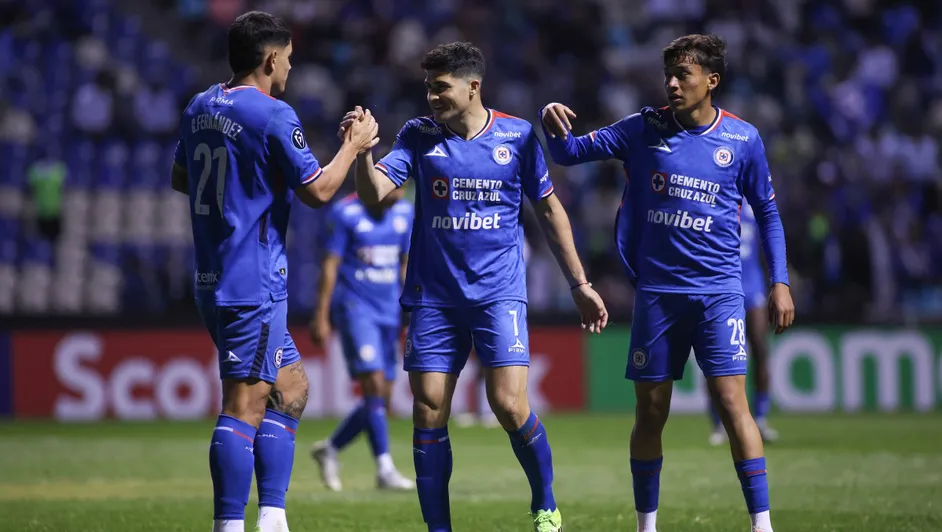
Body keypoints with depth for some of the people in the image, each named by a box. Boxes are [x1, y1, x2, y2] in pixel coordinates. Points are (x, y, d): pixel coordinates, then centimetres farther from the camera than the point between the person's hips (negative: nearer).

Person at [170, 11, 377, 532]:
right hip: (253, 285, -9)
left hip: (213, 277, 9)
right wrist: (353, 144, 4)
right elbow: (318, 190, -11)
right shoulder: (272, 116, -14)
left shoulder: (200, 108, 11)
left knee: (291, 388, 16)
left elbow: (179, 179, 24)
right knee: (245, 405, -10)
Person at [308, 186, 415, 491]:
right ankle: (385, 470, -13)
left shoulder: (404, 213, 8)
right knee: (374, 387, -15)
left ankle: (330, 449, 24)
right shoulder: (346, 214, -9)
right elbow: (330, 266, -8)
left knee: (381, 399, 4)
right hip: (354, 308, -6)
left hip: (388, 312, 6)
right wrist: (321, 317, -9)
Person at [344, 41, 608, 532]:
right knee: (428, 410, -3)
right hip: (434, 296, 2)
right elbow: (374, 193, -8)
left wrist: (579, 284, 10)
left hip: (498, 291, -2)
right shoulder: (419, 136, 3)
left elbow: (548, 209, 10)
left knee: (509, 404, -14)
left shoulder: (516, 136, 1)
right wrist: (362, 149, -27)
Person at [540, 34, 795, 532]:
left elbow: (767, 211, 10)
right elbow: (570, 152, 4)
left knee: (731, 400, -12)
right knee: (651, 411, 5)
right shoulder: (644, 129, 2)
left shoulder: (742, 139, 1)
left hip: (717, 291, -2)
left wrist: (779, 281, 4)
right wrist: (554, 128, -19)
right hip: (656, 292, 2)